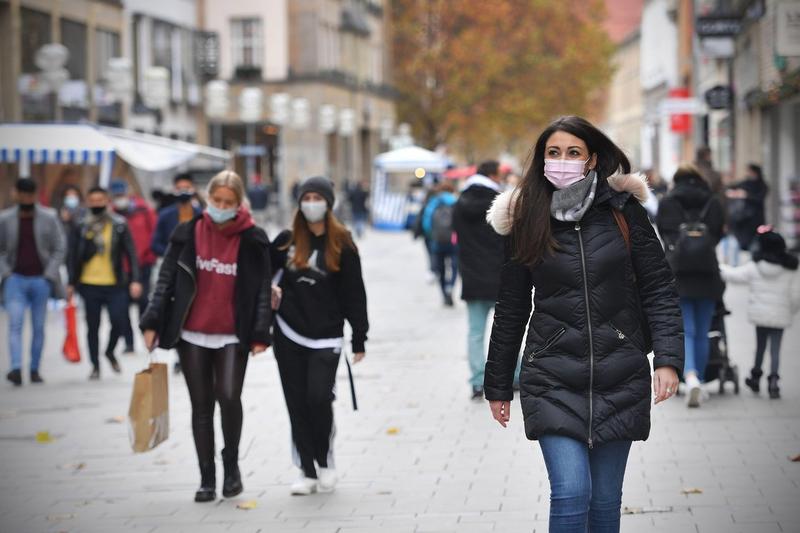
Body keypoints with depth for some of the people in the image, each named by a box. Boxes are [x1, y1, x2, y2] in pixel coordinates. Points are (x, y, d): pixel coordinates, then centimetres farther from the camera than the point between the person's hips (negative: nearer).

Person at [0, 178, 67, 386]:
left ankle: (35, 370, 14)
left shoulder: (49, 217, 0)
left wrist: (49, 275, -7)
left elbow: (60, 248, 2)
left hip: (40, 280, 0)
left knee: (38, 327, 5)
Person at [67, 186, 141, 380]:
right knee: (93, 327, 7)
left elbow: (130, 254, 0)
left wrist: (134, 280, -9)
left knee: (118, 322, -9)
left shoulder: (119, 225, 1)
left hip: (115, 284, -1)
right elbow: (75, 257, 11)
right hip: (90, 285, 1)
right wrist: (71, 283, 6)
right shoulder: (82, 227, 6)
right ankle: (95, 366, 20)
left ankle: (110, 352, 19)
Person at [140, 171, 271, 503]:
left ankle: (231, 463, 7)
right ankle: (207, 478, 15)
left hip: (232, 336, -2)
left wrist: (260, 334, -8)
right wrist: (152, 323, -4)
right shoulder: (188, 233, 2)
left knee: (229, 397, -17)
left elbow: (262, 288, -1)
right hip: (192, 335, 2)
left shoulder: (252, 239, -2)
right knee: (201, 405, 6)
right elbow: (166, 279, 4)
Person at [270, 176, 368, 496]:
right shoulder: (288, 241, 5)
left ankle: (325, 461, 8)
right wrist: (268, 292, 0)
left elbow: (354, 293, 0)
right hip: (288, 334, 3)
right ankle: (308, 471, 12)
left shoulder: (342, 245, -1)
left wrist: (359, 338, -2)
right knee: (297, 404, 4)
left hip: (325, 337, -3)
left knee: (319, 397, -15)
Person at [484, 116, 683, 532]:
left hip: (619, 379, 1)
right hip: (553, 377, -1)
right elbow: (510, 310, 9)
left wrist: (667, 358, -11)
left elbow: (658, 288, 2)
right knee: (571, 492, -14)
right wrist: (498, 386, 11)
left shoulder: (624, 212, 1)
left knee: (605, 499, 7)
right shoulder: (526, 221, 3)